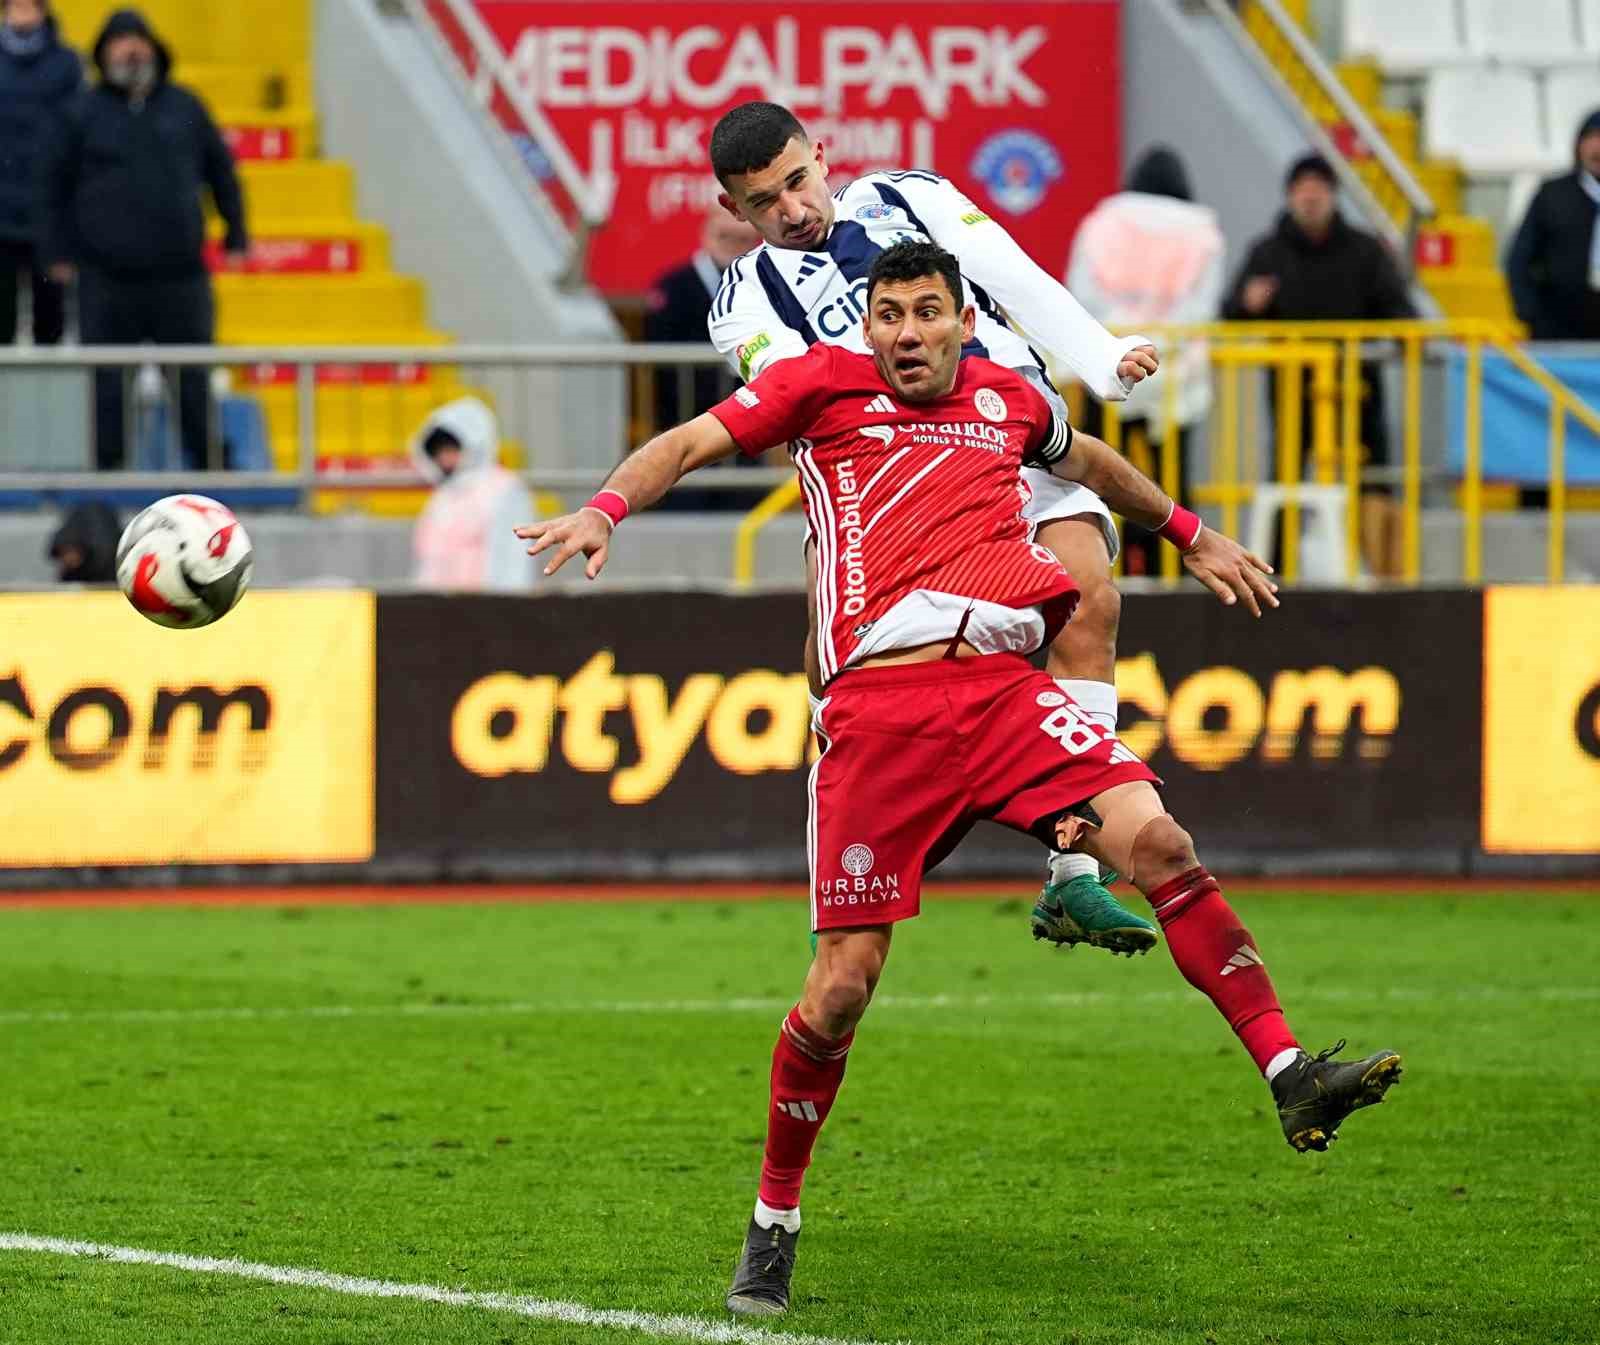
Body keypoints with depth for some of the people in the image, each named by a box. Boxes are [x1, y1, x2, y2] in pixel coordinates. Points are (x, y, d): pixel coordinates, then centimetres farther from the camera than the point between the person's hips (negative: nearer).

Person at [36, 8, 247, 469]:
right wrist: (58, 252, 2)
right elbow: (55, 185, 7)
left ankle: (207, 460, 16)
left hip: (180, 272, 1)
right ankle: (107, 463, 8)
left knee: (192, 378, 6)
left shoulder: (184, 108, 9)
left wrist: (236, 236, 11)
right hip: (108, 279, -1)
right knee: (108, 380, 1)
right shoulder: (85, 114, 4)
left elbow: (221, 172, 16)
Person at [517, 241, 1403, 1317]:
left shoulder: (1008, 397, 22)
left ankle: (1291, 1078, -17)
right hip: (879, 698, -3)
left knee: (1156, 839, -21)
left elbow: (1087, 459, 43)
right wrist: (606, 510, -9)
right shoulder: (826, 383, 13)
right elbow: (690, 443, 10)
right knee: (844, 981, -5)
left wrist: (1190, 533, 55)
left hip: (1003, 685, 3)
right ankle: (774, 1223, 13)